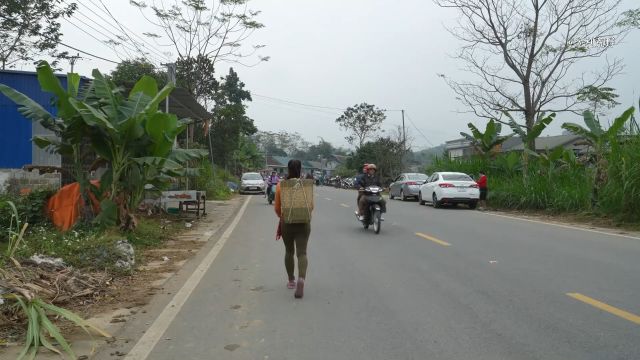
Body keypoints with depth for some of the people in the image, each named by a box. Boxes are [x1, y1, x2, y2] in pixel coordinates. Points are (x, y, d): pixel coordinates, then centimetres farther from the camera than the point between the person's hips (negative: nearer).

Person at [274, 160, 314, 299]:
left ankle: (291, 280, 28)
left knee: (289, 252, 18)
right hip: (303, 223, -1)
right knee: (302, 253, -2)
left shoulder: (280, 185, -3)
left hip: (286, 223, 1)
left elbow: (277, 208, 1)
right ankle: (301, 279, -25)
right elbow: (311, 206, 1)